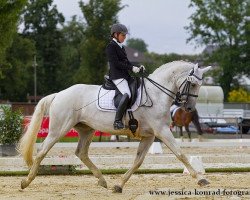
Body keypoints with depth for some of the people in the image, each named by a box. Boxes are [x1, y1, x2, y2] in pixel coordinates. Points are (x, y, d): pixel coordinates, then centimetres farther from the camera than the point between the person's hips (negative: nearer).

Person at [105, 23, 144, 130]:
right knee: (127, 94, -30)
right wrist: (132, 68, -16)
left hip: (125, 75, 10)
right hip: (116, 76, -10)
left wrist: (137, 67, 6)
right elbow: (116, 63, -15)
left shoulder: (121, 47, 21)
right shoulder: (111, 47, -7)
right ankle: (117, 121, -32)